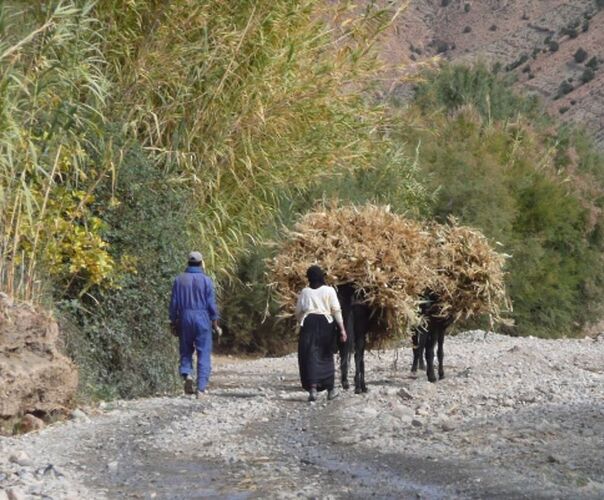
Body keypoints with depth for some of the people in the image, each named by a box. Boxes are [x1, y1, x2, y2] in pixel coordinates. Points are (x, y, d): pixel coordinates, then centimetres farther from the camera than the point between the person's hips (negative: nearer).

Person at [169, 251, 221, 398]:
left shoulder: (179, 280, 2)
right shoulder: (206, 280, -4)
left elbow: (174, 304, 2)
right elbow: (211, 305, -5)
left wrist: (173, 324, 9)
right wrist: (216, 325, 3)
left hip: (185, 320, 2)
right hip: (202, 319, -2)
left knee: (186, 352, 14)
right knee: (204, 355, 2)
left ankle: (187, 374, -14)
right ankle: (201, 389, -3)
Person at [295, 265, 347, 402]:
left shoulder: (305, 292, 8)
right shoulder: (329, 290, 3)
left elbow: (298, 312, 10)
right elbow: (336, 310, -3)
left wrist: (302, 323, 28)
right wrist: (342, 329, -3)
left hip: (308, 323, 0)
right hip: (325, 324, 0)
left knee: (310, 356, -1)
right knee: (326, 356, 12)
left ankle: (313, 388, -14)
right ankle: (330, 389, 18)